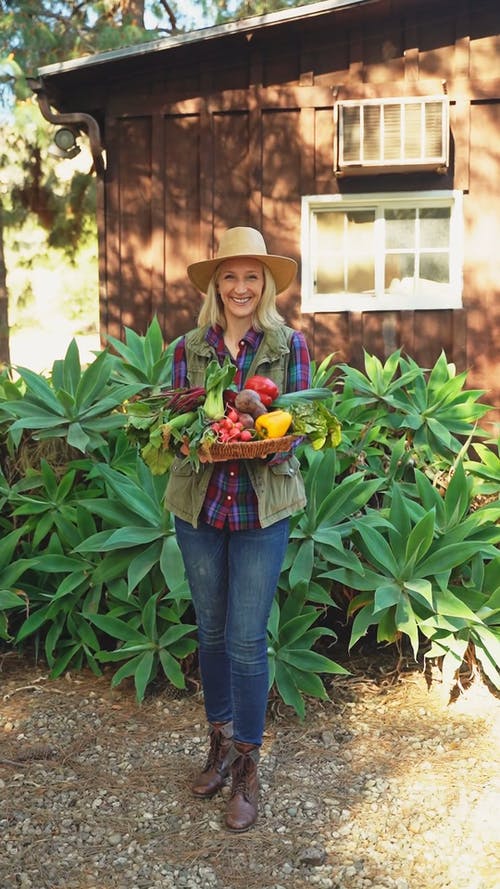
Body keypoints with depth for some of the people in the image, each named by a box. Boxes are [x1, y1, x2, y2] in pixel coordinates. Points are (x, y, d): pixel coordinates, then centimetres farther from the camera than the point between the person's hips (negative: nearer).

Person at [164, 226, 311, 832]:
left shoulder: (288, 344, 0)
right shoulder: (189, 348, 4)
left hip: (262, 507, -2)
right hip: (198, 504, 3)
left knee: (247, 640, -2)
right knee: (211, 631, 14)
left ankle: (247, 769, 14)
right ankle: (221, 743, 33)